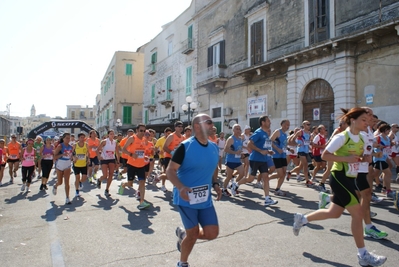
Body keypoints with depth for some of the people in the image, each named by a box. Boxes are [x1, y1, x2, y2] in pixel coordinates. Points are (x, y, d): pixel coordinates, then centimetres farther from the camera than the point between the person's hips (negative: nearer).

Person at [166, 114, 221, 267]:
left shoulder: (214, 148, 5)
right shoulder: (185, 146, -15)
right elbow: (170, 170, -14)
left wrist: (215, 184, 1)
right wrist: (181, 187, -30)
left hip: (205, 200, 6)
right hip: (186, 198, -6)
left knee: (212, 233, 3)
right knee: (193, 234, 3)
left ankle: (182, 234, 32)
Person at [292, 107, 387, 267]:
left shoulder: (361, 138, 9)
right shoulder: (342, 137, -16)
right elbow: (325, 155, -17)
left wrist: (365, 158, -1)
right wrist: (346, 158, -25)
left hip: (350, 179, 9)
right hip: (339, 178, -9)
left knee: (334, 213, 15)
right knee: (358, 213, -7)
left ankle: (302, 219, 31)